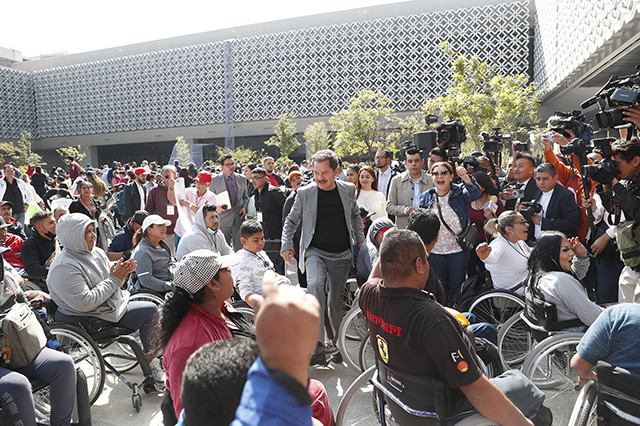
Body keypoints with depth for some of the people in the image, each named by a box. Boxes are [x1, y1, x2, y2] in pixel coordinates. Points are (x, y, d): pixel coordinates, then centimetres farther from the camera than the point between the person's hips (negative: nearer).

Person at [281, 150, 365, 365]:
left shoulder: (348, 190, 2)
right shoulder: (305, 193, -4)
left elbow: (355, 214, 20)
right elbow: (291, 220, 8)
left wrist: (360, 239, 17)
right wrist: (286, 246, 1)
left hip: (342, 255, 2)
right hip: (315, 252, -2)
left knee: (335, 301, 9)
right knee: (314, 285, -29)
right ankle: (318, 345, -27)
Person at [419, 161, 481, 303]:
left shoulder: (459, 192, -5)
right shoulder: (426, 197, 2)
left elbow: (474, 194, -27)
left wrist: (465, 177, -46)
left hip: (458, 249, -2)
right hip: (435, 250, 2)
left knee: (456, 285, 11)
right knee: (440, 286, 16)